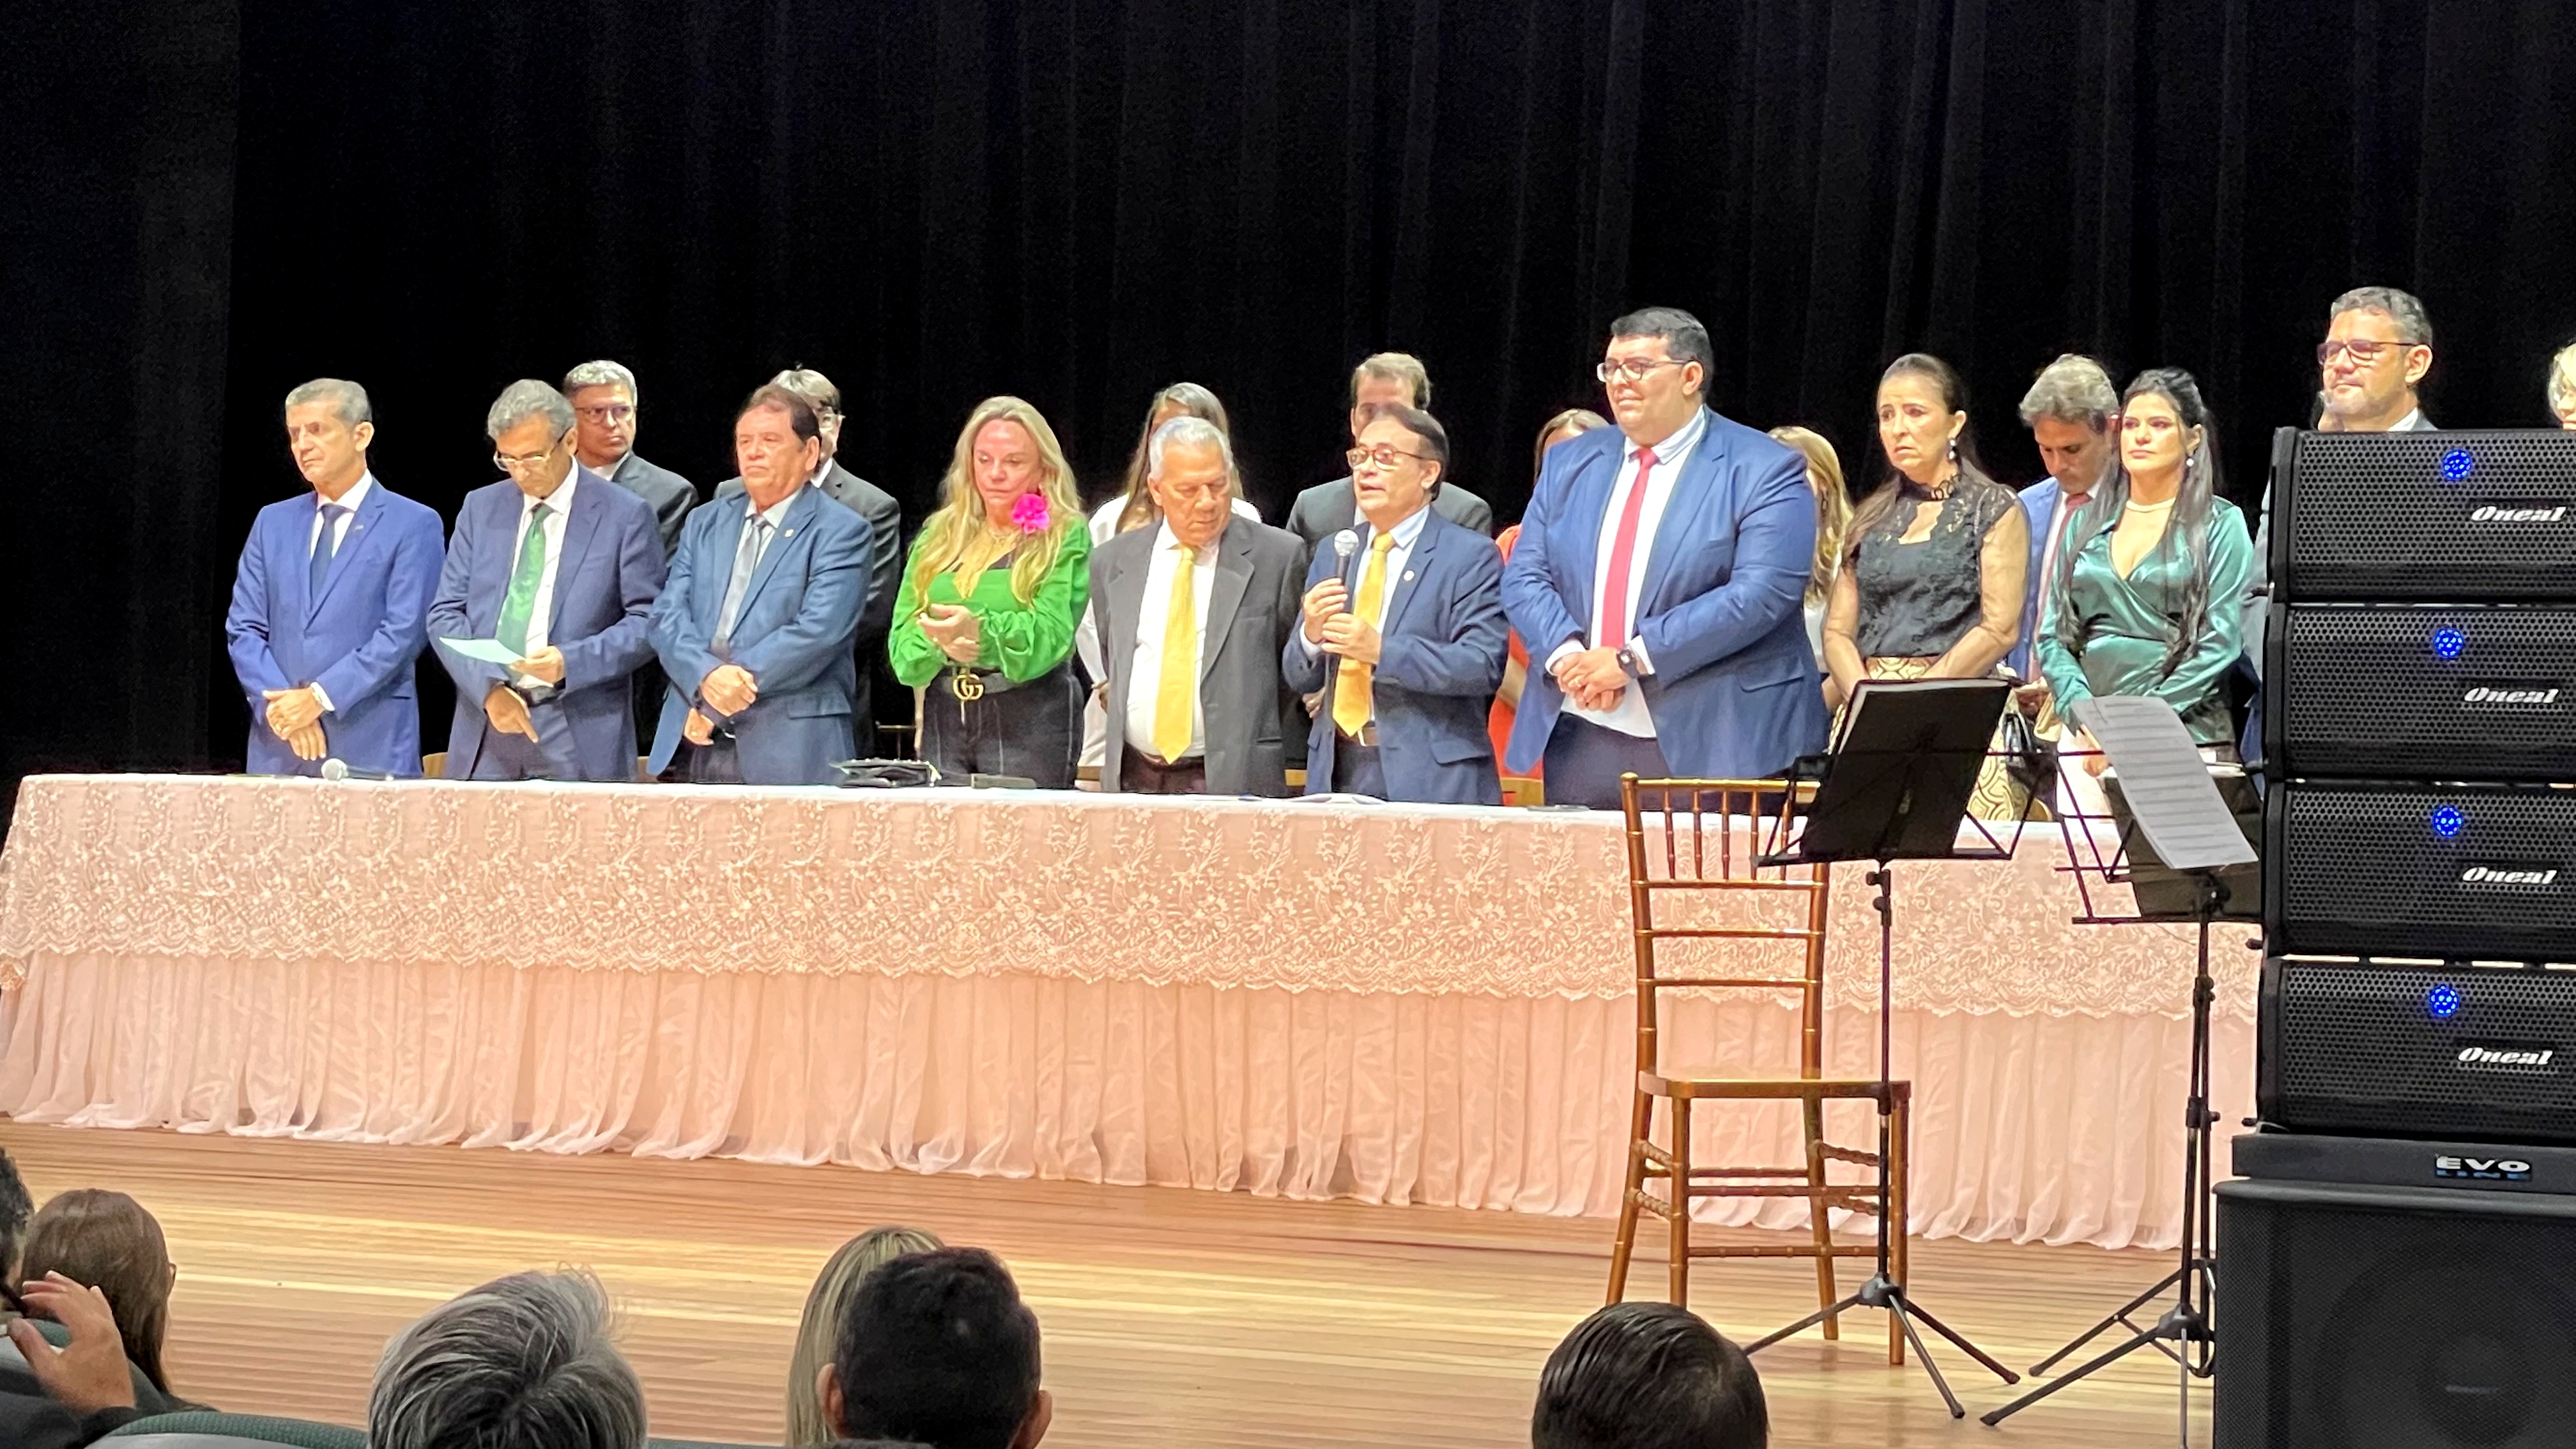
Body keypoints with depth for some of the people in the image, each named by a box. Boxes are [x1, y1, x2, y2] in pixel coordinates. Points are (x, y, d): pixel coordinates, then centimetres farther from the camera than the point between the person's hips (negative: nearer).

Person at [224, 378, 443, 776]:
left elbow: (403, 632, -8)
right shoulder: (273, 522, 16)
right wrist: (279, 703, -7)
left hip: (371, 747, -4)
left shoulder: (414, 525, 1)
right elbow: (243, 628, 10)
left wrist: (320, 696, -15)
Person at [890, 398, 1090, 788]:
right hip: (944, 717, 4)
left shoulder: (1065, 537, 2)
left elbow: (1051, 632, -12)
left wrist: (981, 631, -29)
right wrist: (940, 643, -15)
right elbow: (902, 640, 8)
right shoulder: (939, 537, 16)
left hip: (1031, 718, -4)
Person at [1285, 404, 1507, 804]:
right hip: (1337, 773, 5)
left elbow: (1483, 666, -13)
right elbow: (1300, 679, 15)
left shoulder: (1470, 556, -1)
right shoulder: (1332, 556, 16)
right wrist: (1310, 636, -8)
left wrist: (1382, 651, -22)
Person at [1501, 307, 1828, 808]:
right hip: (1580, 740, 5)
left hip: (1711, 746, -5)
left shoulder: (1764, 472, -3)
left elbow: (1760, 594, -15)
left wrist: (1632, 659, -19)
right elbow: (1525, 576, 10)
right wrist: (1566, 654, -12)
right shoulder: (1570, 463, 15)